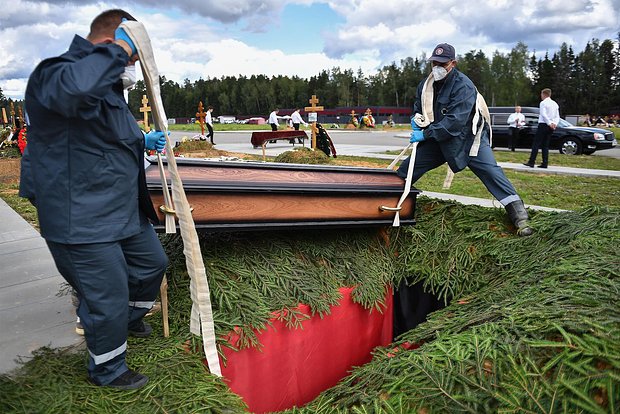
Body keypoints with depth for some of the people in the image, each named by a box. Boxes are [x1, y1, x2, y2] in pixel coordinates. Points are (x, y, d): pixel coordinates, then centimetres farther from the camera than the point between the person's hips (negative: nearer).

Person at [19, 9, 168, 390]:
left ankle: (131, 317, 52)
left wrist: (142, 141, 26)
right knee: (107, 298, 2)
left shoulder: (107, 85, 16)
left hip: (124, 210, 10)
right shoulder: (55, 73, -19)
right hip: (82, 221, -10)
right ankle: (107, 370, 29)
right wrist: (118, 49, -31)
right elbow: (74, 87, -46)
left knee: (153, 262, 24)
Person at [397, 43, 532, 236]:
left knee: (490, 171, -19)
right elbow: (418, 108, 16)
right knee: (407, 168, 1)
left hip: (468, 138, -6)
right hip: (437, 140, 6)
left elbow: (455, 121, -32)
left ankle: (519, 216, -15)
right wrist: (417, 120, -8)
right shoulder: (425, 85, -1)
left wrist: (425, 134, -31)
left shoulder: (463, 86, -23)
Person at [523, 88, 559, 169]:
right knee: (545, 145, 10)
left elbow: (543, 114, -18)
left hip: (543, 125, -7)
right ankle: (545, 163, 6)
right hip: (551, 127, 7)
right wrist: (555, 124, -1)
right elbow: (557, 116, 13)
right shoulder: (555, 104, 18)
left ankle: (531, 162, -10)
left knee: (536, 144, -6)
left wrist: (549, 123, -18)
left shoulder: (543, 103, -6)